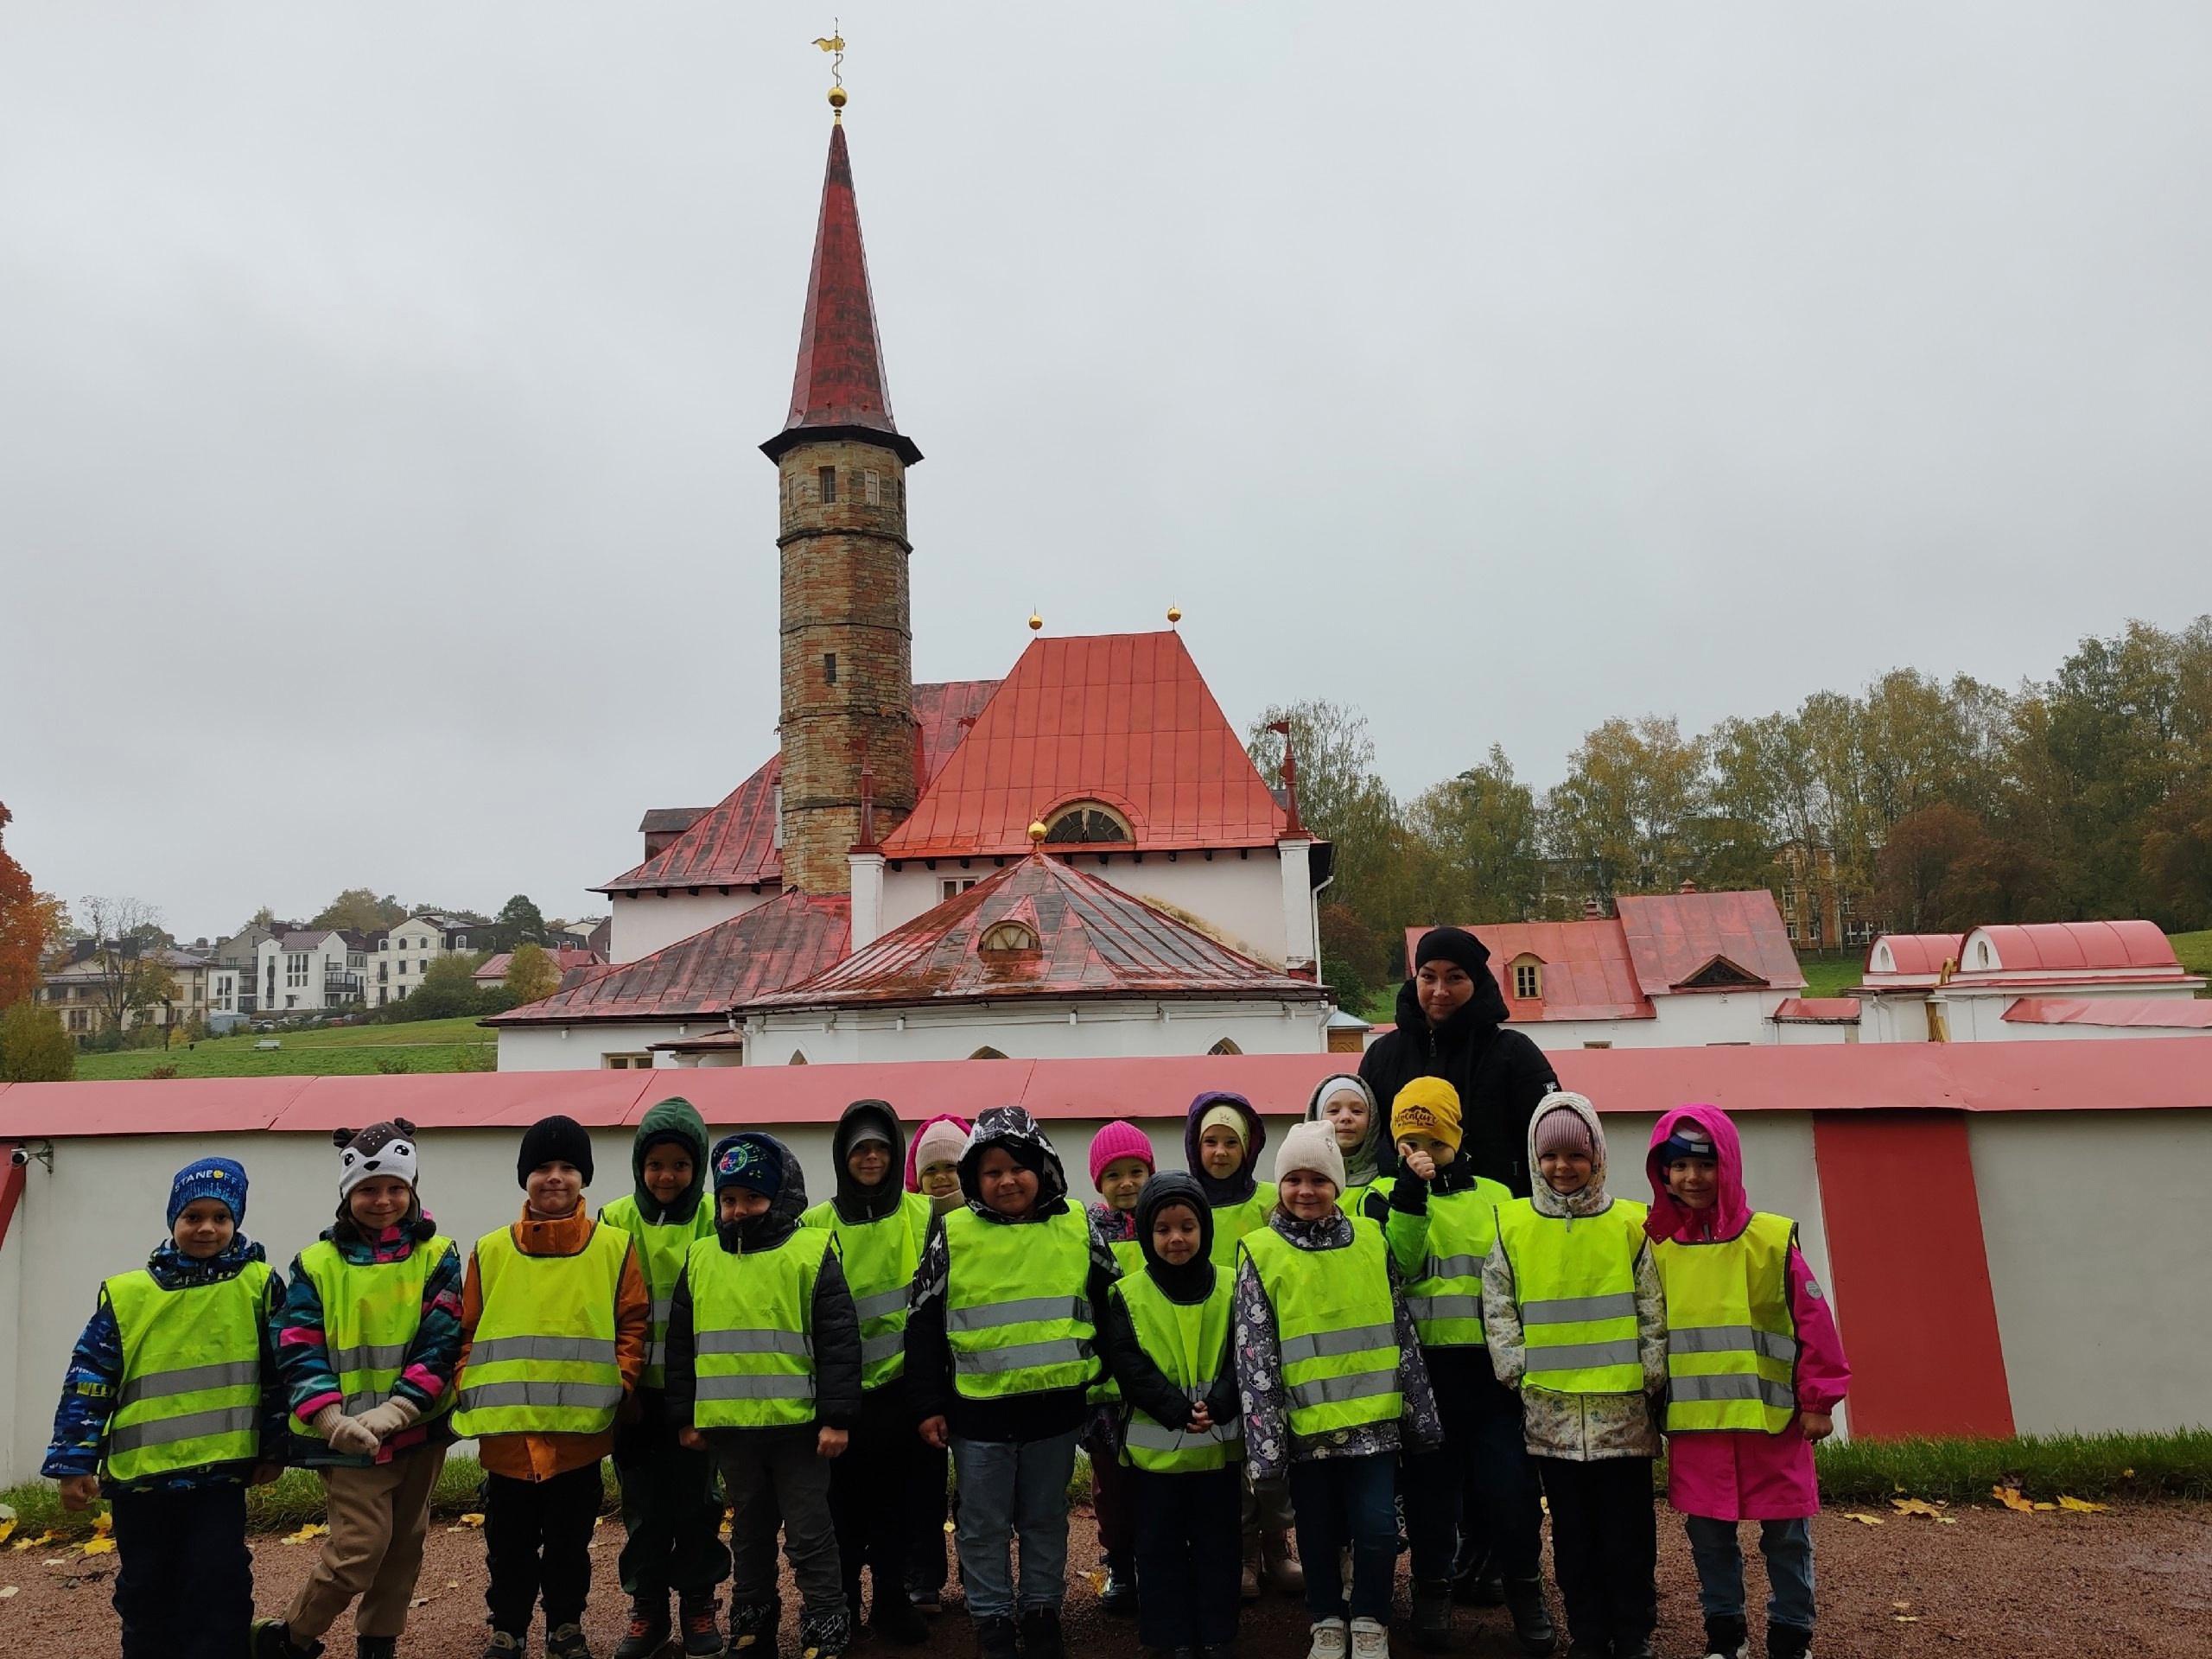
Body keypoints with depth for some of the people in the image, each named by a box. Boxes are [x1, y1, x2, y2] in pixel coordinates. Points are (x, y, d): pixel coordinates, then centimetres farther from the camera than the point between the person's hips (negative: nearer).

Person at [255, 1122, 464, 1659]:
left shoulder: (437, 1256, 0)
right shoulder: (317, 1264, 0)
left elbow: (441, 1343, -7)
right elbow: (300, 1351, -5)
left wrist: (392, 1412, -20)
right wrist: (334, 1419, -19)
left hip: (419, 1430, 2)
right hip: (348, 1435, -2)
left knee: (404, 1545, 11)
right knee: (360, 1547, -8)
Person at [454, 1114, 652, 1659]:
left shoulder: (614, 1247, 1)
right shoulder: (490, 1251, 4)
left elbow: (634, 1325, 2)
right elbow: (467, 1331, 7)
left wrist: (620, 1384, -10)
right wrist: (464, 1389, -5)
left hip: (581, 1429, 0)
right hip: (505, 1428, 1)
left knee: (570, 1539, 13)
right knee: (509, 1541, 12)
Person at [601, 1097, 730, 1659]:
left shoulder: (714, 1221, -5)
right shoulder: (616, 1221, -1)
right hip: (637, 1387, 1)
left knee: (695, 1500, 9)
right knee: (643, 1503, 11)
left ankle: (698, 1606, 26)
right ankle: (647, 1609, 27)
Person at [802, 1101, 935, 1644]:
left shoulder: (924, 1216, -1)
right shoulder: (817, 1223, -1)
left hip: (904, 1384, 0)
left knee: (899, 1499, 10)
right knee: (844, 1503, 10)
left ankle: (893, 1600, 27)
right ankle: (842, 1604, 28)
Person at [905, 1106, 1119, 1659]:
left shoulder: (1077, 1230, -2)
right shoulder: (952, 1234, -6)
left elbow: (1110, 1311, 8)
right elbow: (923, 1325, -1)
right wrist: (928, 1404, -2)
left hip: (1055, 1407, 1)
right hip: (978, 1411, -1)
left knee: (1045, 1522, 16)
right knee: (984, 1528, 10)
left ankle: (1041, 1614, 32)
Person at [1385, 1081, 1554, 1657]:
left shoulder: (1493, 1196, 9)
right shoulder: (1386, 1198, 3)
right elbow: (1396, 1263, -14)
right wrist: (1411, 1190, -22)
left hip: (1489, 1362, 1)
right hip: (1422, 1364, -1)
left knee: (1509, 1479, 2)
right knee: (1430, 1480, 8)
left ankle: (1524, 1589, 21)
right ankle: (1432, 1588, 26)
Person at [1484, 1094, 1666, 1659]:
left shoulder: (1629, 1223, -1)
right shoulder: (1513, 1226, 1)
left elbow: (1653, 1311, 2)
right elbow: (1497, 1308, 4)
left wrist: (1652, 1376, -2)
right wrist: (1516, 1368, -3)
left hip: (1622, 1405, -1)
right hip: (1550, 1406, 1)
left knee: (1628, 1528, 8)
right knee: (1572, 1528, 11)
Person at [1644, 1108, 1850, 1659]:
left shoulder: (1771, 1239, -8)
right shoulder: (1654, 1246, -1)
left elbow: (1813, 1322, -3)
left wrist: (1818, 1401, -2)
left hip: (1771, 1419, -2)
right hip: (1693, 1425, 2)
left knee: (1786, 1533, 11)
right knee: (1708, 1533, 12)